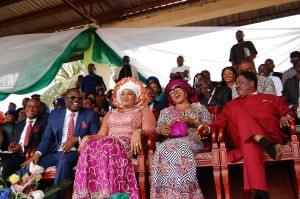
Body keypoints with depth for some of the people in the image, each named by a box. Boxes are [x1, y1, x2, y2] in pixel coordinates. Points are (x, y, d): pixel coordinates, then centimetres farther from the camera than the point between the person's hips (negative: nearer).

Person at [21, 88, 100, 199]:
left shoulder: (90, 114, 4)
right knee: (27, 167, -14)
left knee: (64, 162, -36)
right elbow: (47, 138, 10)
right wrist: (37, 153, -8)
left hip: (75, 152, -3)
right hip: (54, 153, 4)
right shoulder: (55, 114, 11)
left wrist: (77, 139, -17)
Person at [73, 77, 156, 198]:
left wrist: (138, 132, -24)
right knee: (89, 145, -30)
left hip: (129, 143, -4)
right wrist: (87, 137, -2)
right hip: (109, 143, 4)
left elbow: (149, 130, -1)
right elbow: (102, 134, 20)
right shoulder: (111, 113, 29)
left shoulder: (144, 110, 17)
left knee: (107, 145, -37)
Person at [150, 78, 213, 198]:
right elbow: (157, 129, 19)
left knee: (181, 148, -37)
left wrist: (193, 121, -5)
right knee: (164, 149, -35)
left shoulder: (199, 107, 21)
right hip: (170, 142, 2)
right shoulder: (165, 112, 28)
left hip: (193, 141, -1)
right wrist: (161, 128, -5)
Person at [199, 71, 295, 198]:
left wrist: (285, 116, -3)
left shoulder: (271, 98, 29)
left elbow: (288, 112, 21)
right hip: (243, 137, 1)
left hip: (273, 136, 0)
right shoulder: (232, 104, 30)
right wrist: (208, 128, -4)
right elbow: (221, 121, 17)